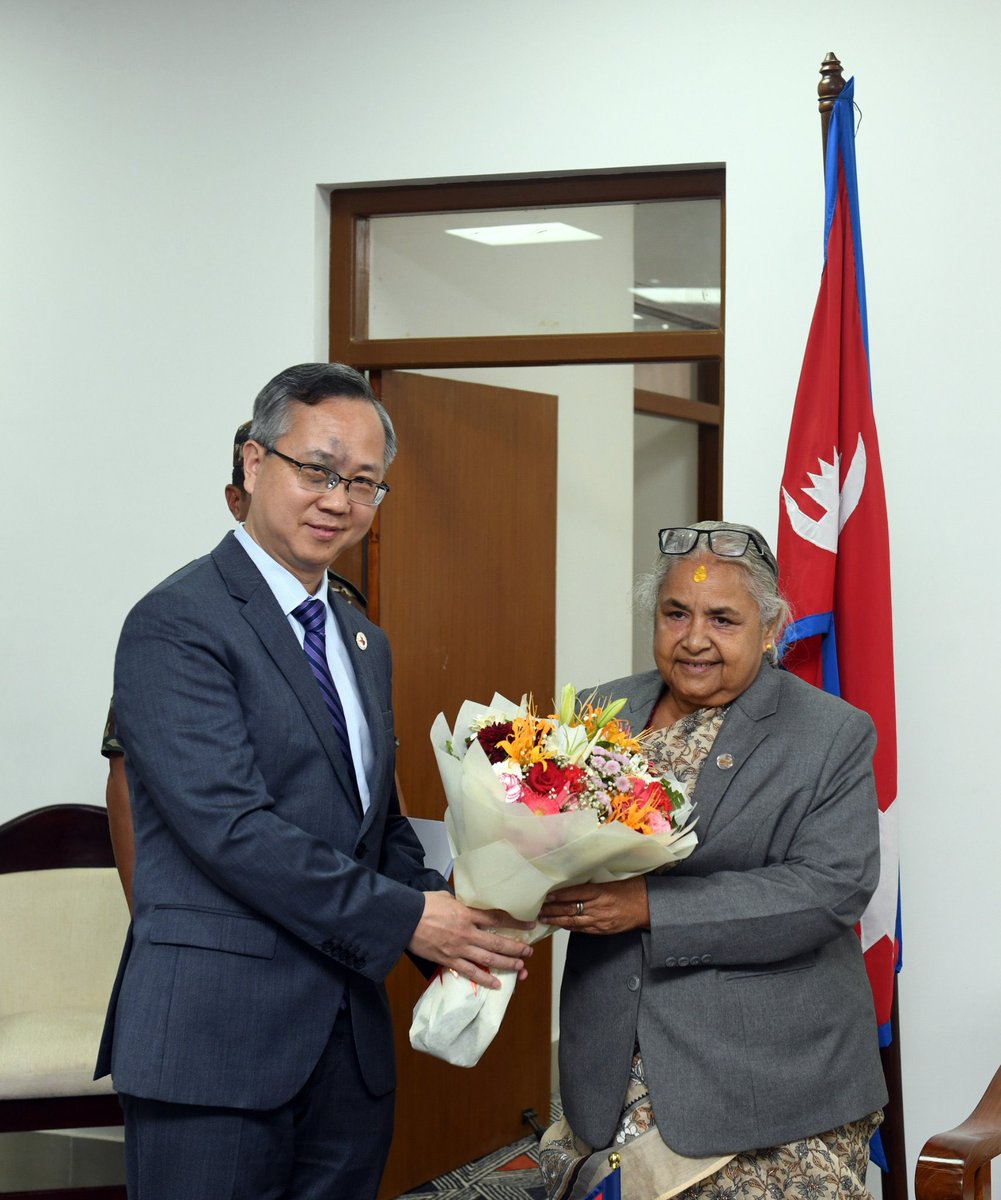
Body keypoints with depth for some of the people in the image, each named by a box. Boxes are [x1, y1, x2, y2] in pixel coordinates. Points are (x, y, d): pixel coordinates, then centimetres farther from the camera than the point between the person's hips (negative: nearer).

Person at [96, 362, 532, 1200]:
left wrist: (452, 933, 2)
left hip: (349, 1036, 8)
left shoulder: (364, 642, 18)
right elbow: (231, 826, -18)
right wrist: (404, 918, -17)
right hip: (218, 1037, -7)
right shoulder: (176, 625, -10)